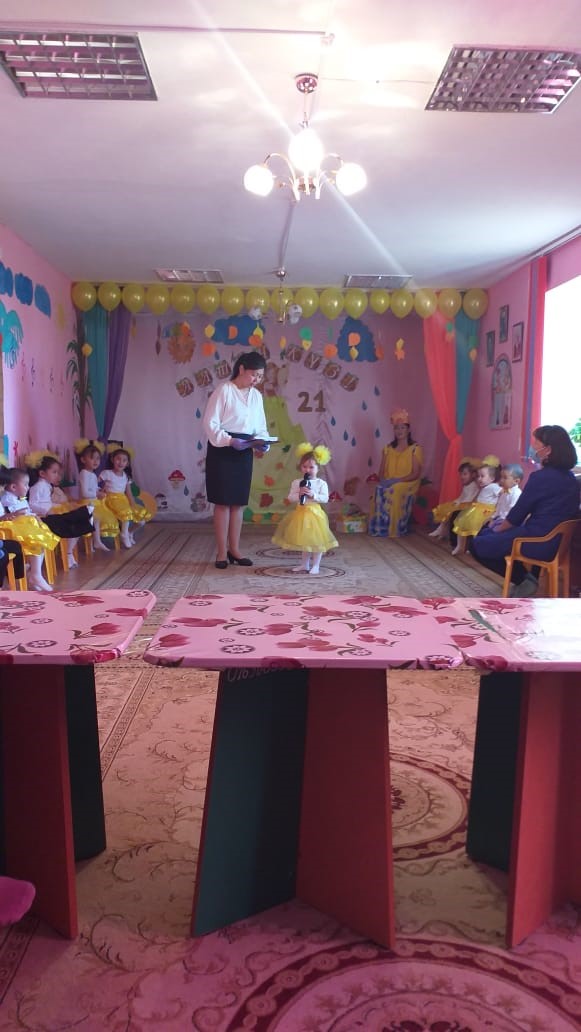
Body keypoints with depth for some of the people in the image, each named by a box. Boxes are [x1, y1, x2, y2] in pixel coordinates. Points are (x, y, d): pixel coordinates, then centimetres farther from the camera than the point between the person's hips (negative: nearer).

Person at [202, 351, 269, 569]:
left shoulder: (256, 396, 10)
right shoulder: (224, 390, -9)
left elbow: (261, 427, 13)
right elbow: (210, 423, -13)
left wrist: (263, 442, -8)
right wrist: (230, 440, -25)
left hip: (244, 452, 6)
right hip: (222, 449, -6)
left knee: (239, 502, 9)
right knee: (223, 501, -2)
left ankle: (234, 549, 18)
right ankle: (222, 552, 5)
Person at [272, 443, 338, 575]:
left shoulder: (321, 483, -6)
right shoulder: (296, 482, -1)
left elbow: (325, 498, -11)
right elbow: (290, 497, -3)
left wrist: (313, 495, -22)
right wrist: (299, 494, -20)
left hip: (315, 513, -3)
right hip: (301, 513, 3)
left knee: (316, 540, 3)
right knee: (303, 540, 14)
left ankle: (315, 565, 16)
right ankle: (305, 564, 27)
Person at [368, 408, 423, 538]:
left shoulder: (415, 449, -2)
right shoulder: (388, 448, 13)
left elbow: (416, 474, -9)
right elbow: (382, 470, 11)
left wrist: (397, 480, -20)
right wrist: (383, 480, -13)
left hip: (407, 484, -3)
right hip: (388, 484, 4)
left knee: (395, 491, -36)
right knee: (380, 491, -31)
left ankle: (395, 529, -24)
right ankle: (379, 527, -21)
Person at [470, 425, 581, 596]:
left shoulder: (541, 477, -19)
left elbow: (518, 513, -11)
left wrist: (498, 529, 9)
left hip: (539, 542, -9)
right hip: (557, 541, 9)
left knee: (477, 545, 4)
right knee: (486, 534, 24)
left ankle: (523, 579, 6)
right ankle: (531, 575, 13)